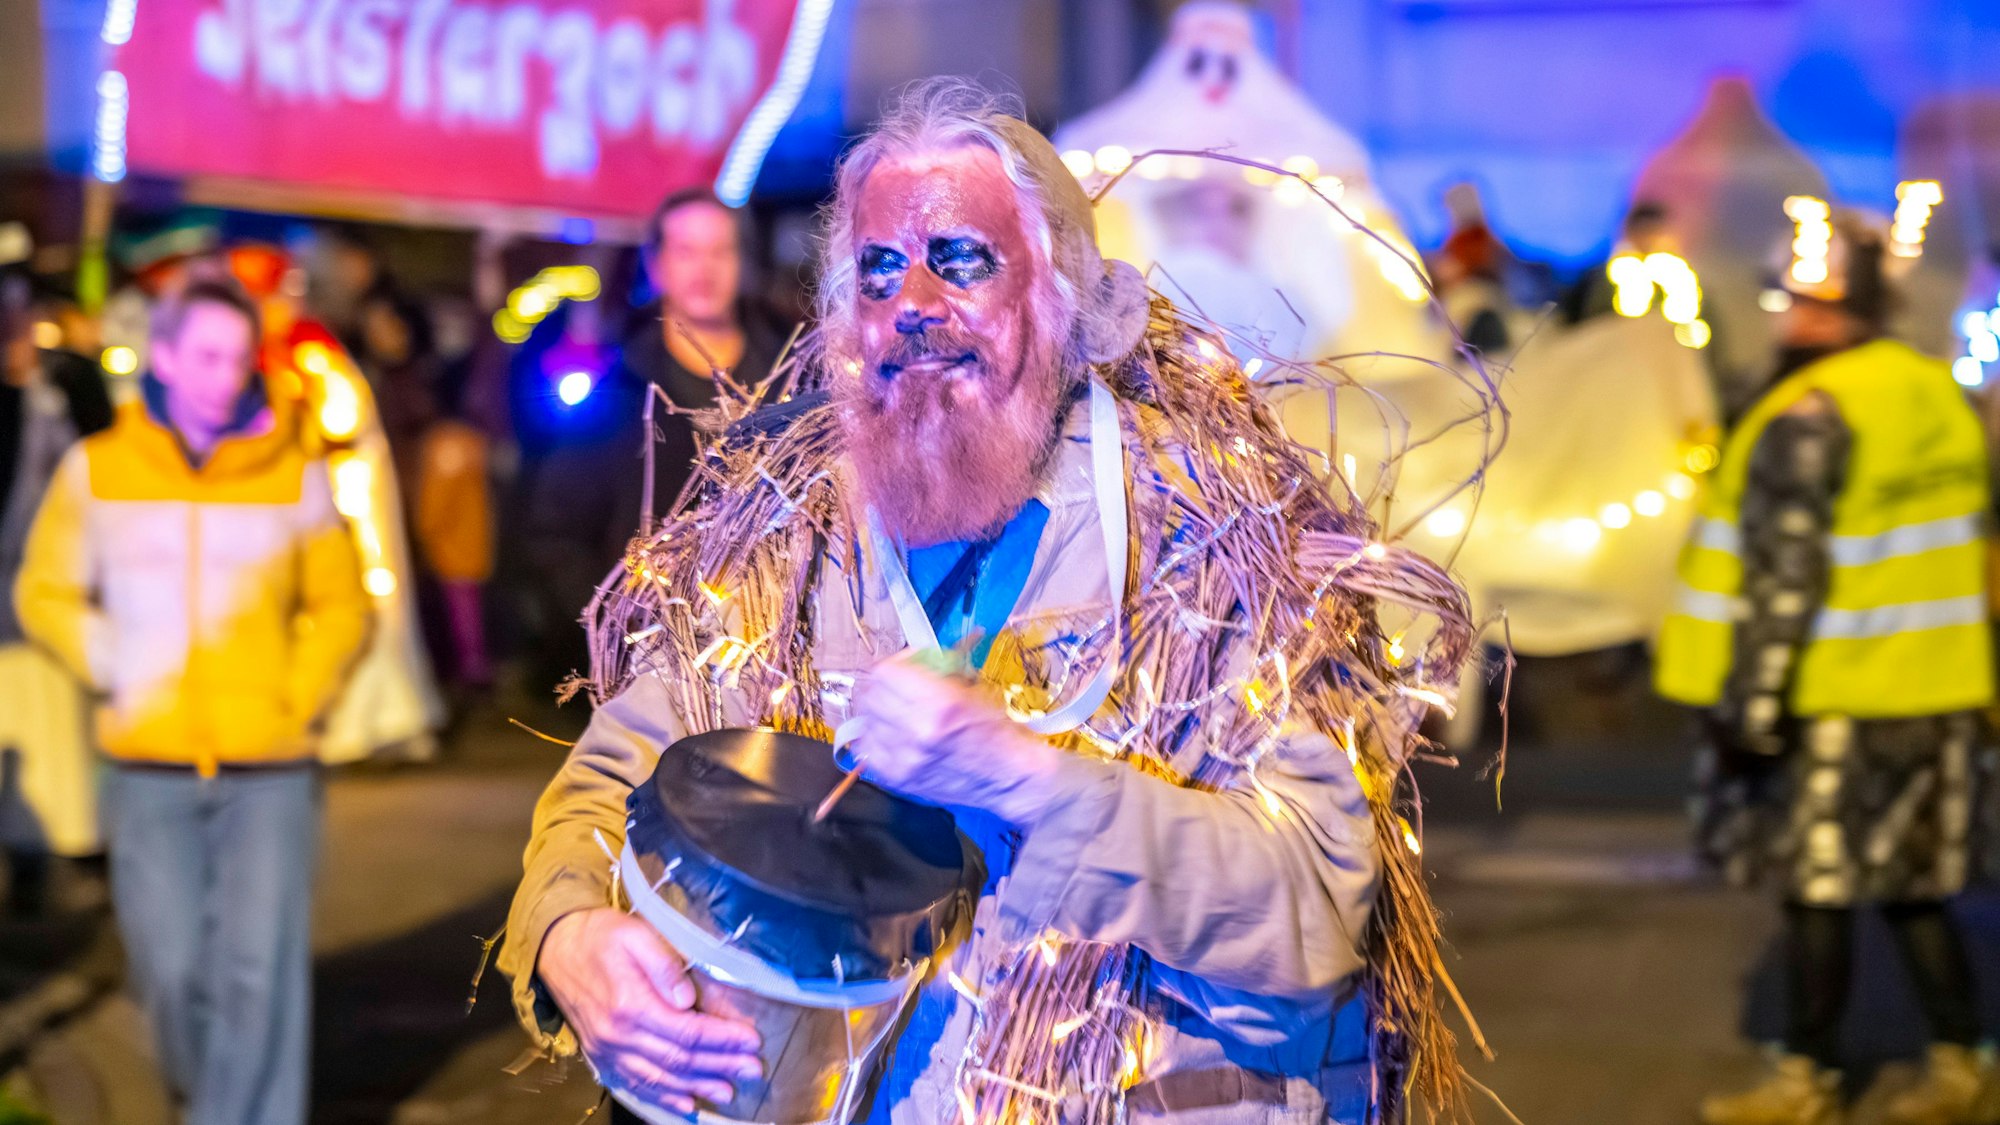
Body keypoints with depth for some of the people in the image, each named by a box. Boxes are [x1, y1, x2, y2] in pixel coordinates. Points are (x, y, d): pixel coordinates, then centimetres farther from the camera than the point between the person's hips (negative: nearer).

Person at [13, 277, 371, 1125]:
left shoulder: (294, 472, 1)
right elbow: (46, 595, 12)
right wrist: (113, 667, -1)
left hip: (269, 770, -1)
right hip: (149, 774, 1)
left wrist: (299, 694, -4)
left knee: (259, 975, -7)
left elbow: (340, 607, 9)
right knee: (173, 973, 5)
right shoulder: (98, 468, 3)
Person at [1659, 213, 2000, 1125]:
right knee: (1915, 889, 15)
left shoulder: (1808, 422, -14)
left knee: (1819, 891, 2)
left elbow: (1783, 577, -18)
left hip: (1842, 705, -7)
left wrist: (1749, 706, -15)